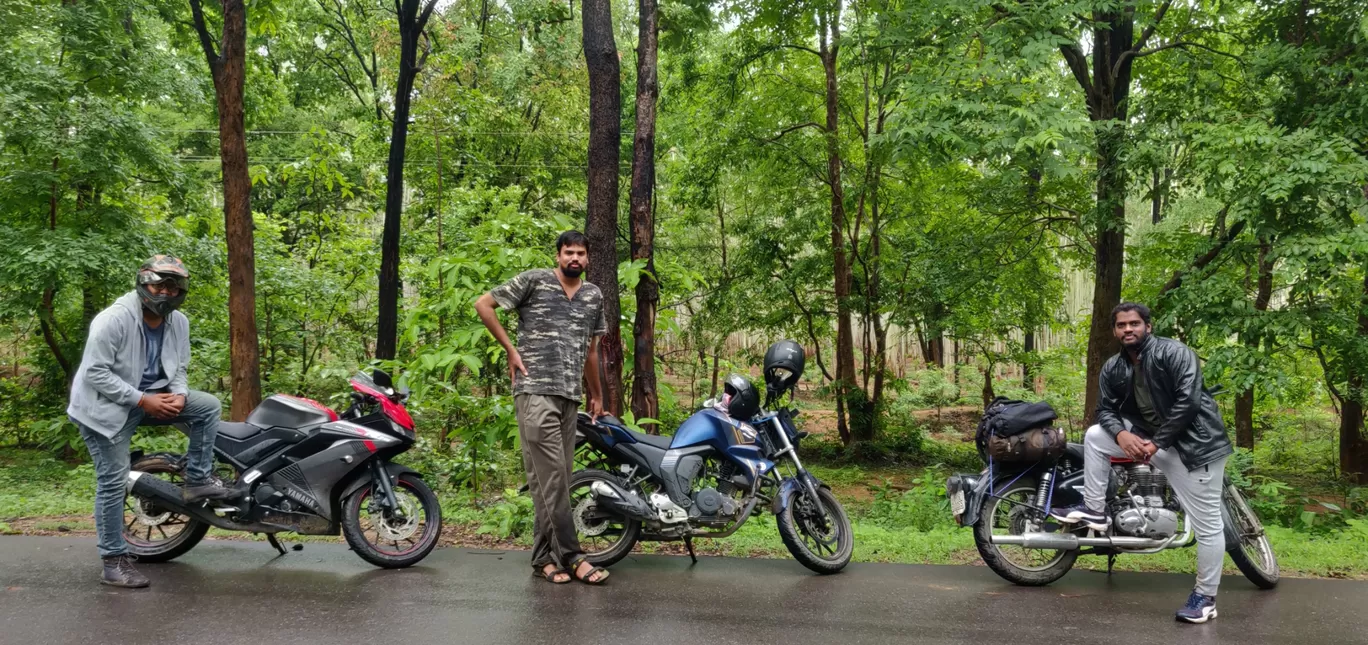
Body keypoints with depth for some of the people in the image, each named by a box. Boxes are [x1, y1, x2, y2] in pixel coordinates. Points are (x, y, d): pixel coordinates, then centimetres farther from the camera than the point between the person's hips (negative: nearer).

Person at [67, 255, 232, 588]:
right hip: (106, 405, -7)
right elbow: (95, 373, -23)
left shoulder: (179, 323, 1)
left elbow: (178, 368, 11)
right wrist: (143, 400, -26)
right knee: (113, 482, -5)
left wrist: (178, 395, -12)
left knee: (209, 405, -6)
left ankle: (197, 480, 2)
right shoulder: (114, 320, -21)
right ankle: (114, 563, 4)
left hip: (152, 397, 7)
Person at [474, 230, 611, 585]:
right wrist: (510, 349, -2)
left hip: (570, 396, 6)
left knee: (556, 478, 7)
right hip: (535, 392, -6)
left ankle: (544, 556, 14)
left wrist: (596, 394, 29)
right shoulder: (534, 281, -1)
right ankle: (571, 556, -4)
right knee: (551, 476, -8)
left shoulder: (594, 296, 15)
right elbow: (483, 304, 1)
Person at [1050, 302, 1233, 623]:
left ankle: (1205, 598, 8)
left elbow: (1188, 401, -21)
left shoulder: (1174, 353, -15)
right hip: (1149, 436, 7)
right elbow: (1105, 408, 6)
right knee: (1095, 435, 1)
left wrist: (1157, 443, -20)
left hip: (1193, 441, -6)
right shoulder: (1113, 368, 5)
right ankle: (1095, 509, 6)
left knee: (1207, 524, -2)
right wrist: (1122, 434, -16)